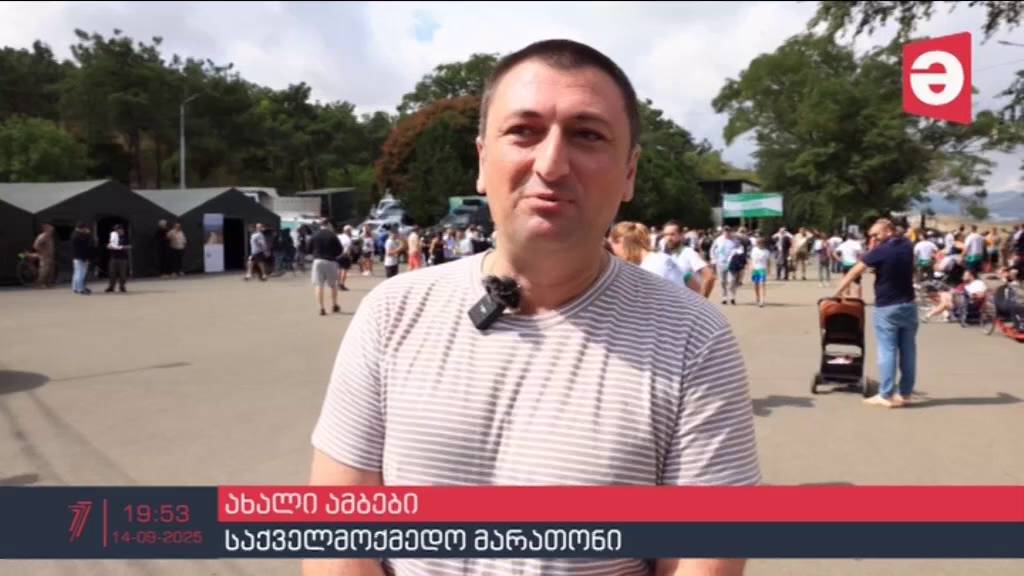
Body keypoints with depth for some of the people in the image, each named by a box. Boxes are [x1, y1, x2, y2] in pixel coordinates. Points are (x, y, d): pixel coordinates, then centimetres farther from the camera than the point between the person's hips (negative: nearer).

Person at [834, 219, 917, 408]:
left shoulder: (880, 251, -12)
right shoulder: (907, 245, 6)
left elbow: (855, 271, -12)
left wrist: (838, 292, -6)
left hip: (887, 308, -6)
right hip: (908, 304, 6)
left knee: (887, 351, -3)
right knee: (908, 350, 9)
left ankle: (887, 395, -2)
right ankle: (905, 393, 16)